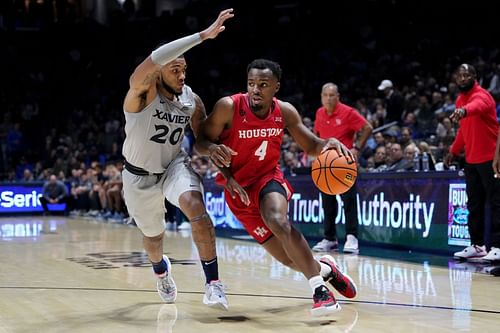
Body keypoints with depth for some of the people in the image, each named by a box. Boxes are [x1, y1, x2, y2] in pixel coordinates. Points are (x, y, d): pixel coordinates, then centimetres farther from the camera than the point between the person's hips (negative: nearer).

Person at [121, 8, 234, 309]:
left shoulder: (192, 100, -10)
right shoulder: (142, 91, -24)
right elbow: (156, 58, -46)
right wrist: (203, 35, -52)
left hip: (175, 166, 2)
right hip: (140, 176, -1)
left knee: (196, 206, -31)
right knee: (154, 236, 17)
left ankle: (213, 284, -28)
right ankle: (161, 270, 56)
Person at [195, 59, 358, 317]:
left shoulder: (285, 112, -10)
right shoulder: (228, 107, -19)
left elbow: (311, 146, 1)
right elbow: (200, 142, -11)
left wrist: (328, 143, -23)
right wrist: (212, 148, -35)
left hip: (268, 177, 0)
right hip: (238, 187, 0)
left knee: (278, 220, -35)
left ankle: (318, 286, -29)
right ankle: (324, 269, 32)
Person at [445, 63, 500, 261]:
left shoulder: (481, 95, -13)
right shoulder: (460, 100, 13)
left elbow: (478, 106, -40)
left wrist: (464, 111, -60)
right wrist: (454, 151, 20)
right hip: (471, 160, 8)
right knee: (474, 205, 10)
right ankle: (477, 246, 17)